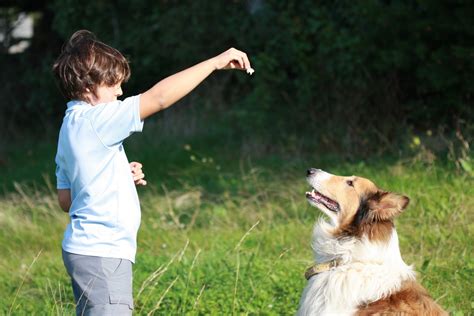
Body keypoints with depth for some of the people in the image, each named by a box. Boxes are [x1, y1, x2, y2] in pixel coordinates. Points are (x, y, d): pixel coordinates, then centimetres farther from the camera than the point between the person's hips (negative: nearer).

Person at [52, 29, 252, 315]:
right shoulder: (94, 120, -14)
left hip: (84, 248, 10)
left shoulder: (71, 126, 15)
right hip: (102, 252, -10)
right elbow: (159, 97, -21)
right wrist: (216, 62, -16)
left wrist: (122, 177, 11)